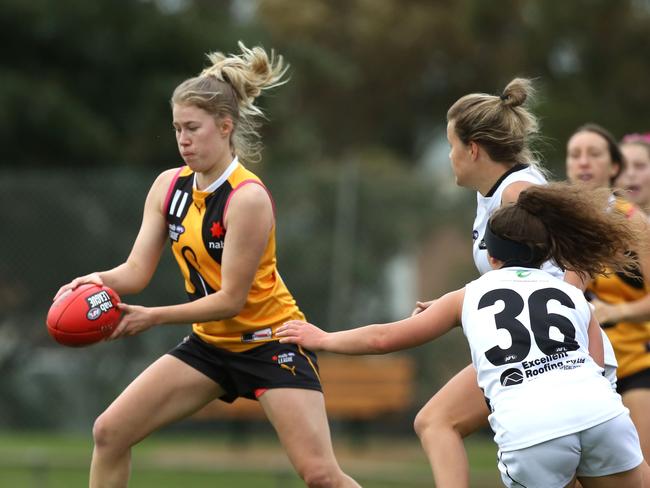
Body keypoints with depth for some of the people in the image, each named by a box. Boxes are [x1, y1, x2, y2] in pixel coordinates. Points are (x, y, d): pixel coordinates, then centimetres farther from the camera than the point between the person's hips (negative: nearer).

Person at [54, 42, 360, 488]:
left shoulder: (248, 198, -23)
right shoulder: (169, 187, -2)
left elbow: (231, 299, -22)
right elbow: (137, 270, -5)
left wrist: (155, 317, -27)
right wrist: (100, 281, -27)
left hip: (271, 341, -7)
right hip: (211, 343, 7)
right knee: (109, 432, -1)